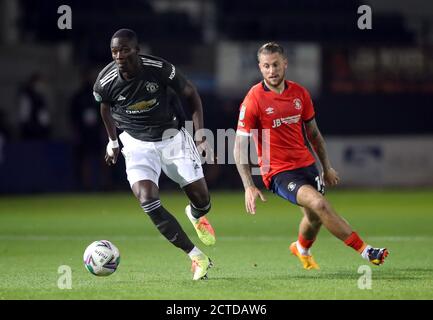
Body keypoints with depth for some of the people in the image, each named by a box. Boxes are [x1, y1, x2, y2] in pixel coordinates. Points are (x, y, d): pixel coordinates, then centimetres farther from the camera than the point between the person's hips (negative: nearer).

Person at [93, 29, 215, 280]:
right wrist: (112, 142, 17)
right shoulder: (106, 82, -18)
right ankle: (197, 257, -13)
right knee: (148, 201, -22)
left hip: (172, 136, 0)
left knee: (202, 200, 1)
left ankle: (196, 216, 44)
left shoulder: (159, 68, -22)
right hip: (138, 144, 0)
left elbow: (190, 94, -6)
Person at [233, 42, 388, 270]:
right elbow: (240, 147, -11)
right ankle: (364, 251, -23)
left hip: (306, 164, 6)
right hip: (278, 172, -6)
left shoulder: (300, 93, 4)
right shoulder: (254, 100, -12)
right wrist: (249, 187, -19)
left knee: (315, 217, 14)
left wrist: (327, 167, 20)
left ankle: (302, 249, 50)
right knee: (318, 203, -26)